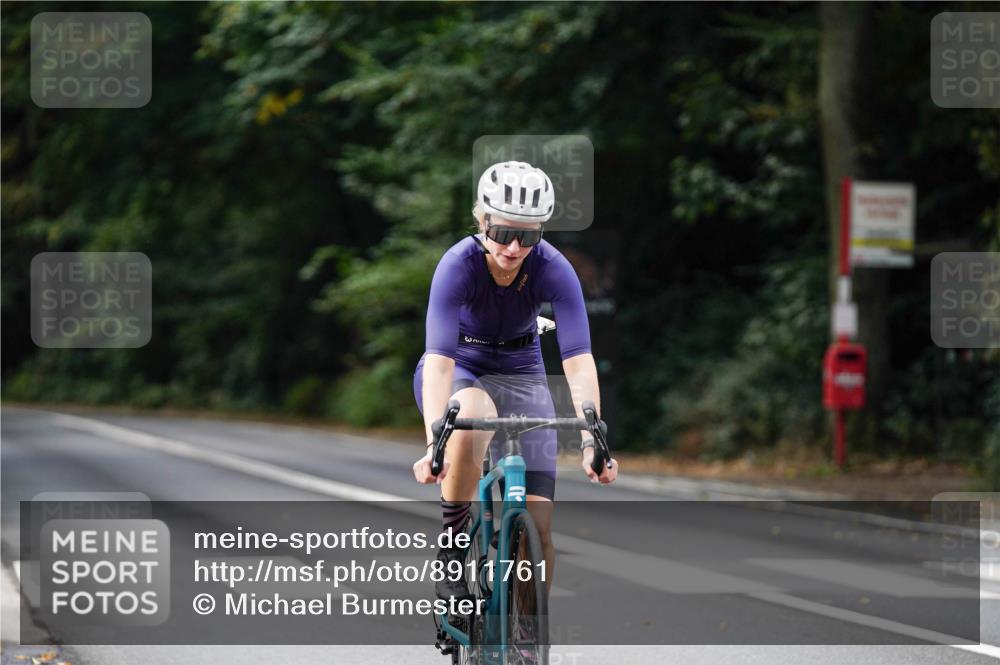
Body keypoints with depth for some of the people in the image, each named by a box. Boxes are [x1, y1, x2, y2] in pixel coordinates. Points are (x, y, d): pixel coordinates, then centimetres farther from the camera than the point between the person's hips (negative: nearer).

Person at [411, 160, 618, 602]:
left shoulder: (553, 270, -23)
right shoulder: (459, 265, -28)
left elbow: (579, 361, -29)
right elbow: (439, 359, -36)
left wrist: (592, 441, -42)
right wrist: (434, 443, -49)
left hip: (520, 376, 2)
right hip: (459, 371, -2)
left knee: (537, 526, -10)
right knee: (471, 422, -40)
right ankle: (450, 551, -23)